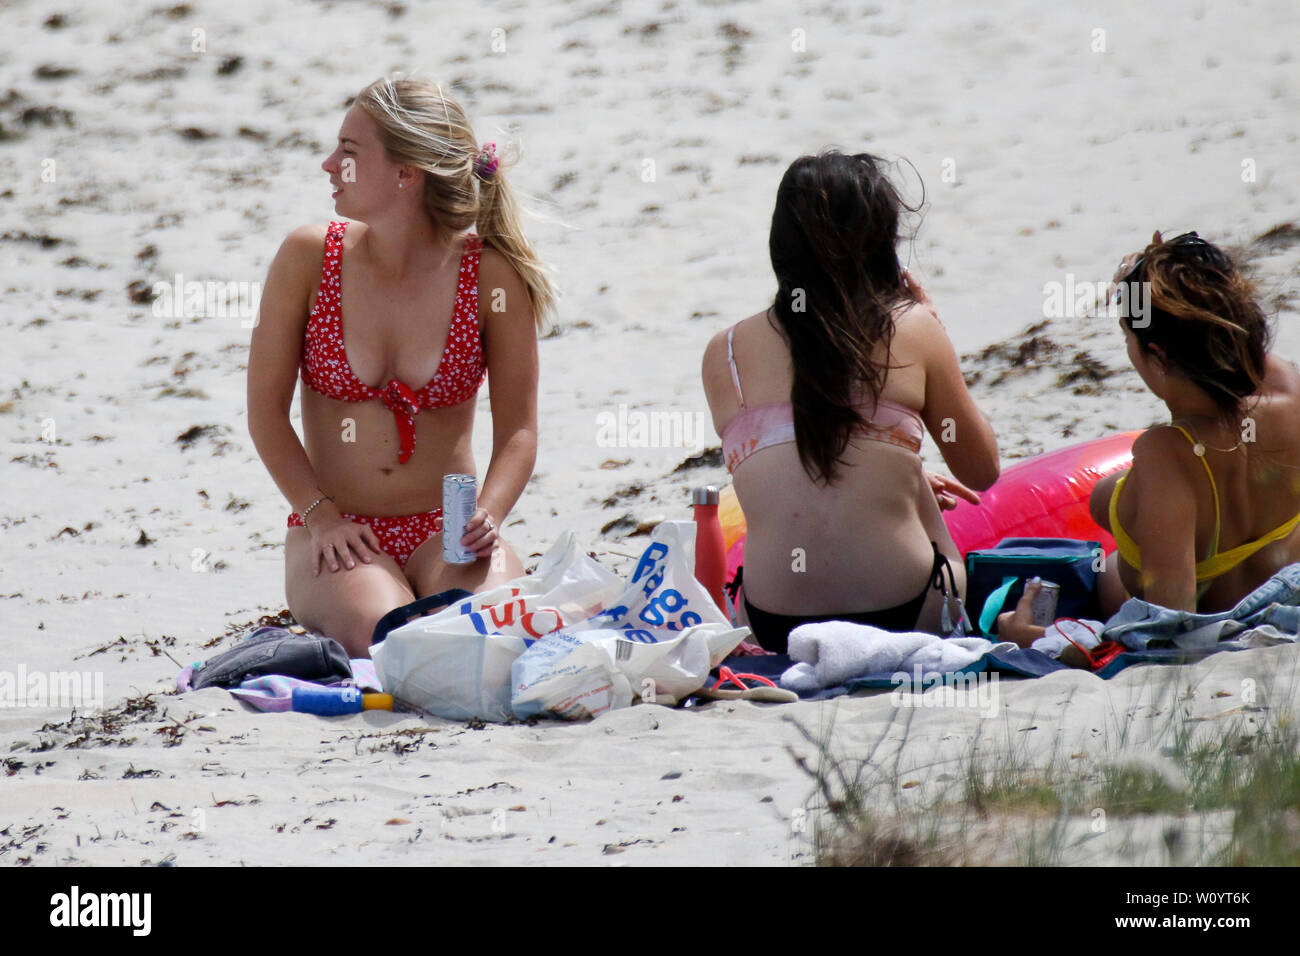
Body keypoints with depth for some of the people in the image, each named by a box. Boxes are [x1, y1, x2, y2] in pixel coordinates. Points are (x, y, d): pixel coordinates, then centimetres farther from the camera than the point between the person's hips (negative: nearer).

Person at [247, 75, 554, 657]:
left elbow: (518, 428, 0)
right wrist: (321, 516, -10)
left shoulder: (492, 276, -5)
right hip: (336, 534, 0)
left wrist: (486, 516, -18)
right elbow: (266, 409, 1)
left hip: (446, 534, 0)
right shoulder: (309, 258, -4)